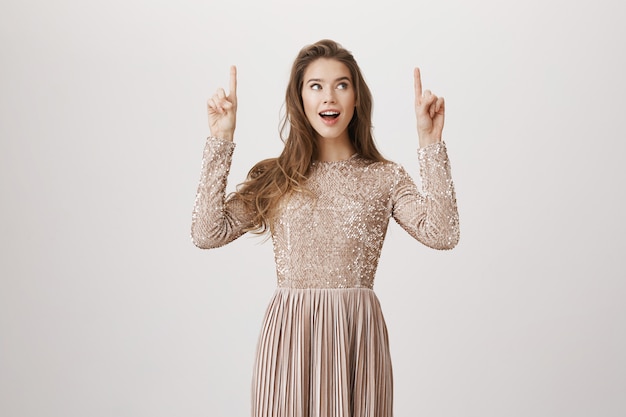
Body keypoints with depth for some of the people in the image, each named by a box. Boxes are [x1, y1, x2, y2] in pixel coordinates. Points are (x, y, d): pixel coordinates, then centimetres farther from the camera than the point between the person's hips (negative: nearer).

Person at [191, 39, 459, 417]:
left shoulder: (385, 178, 5)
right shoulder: (274, 179, 6)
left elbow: (442, 234, -10)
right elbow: (207, 233, -7)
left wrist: (431, 144, -11)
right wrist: (221, 142, -7)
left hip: (358, 335, 0)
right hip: (290, 333, 0)